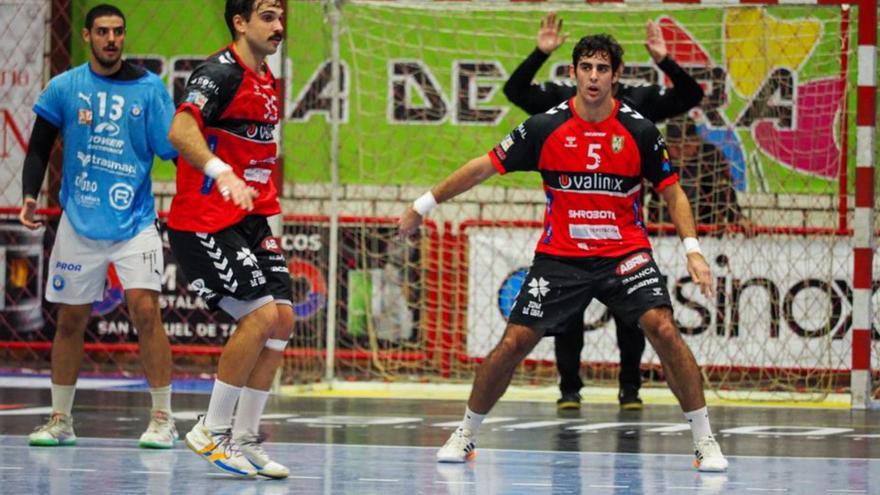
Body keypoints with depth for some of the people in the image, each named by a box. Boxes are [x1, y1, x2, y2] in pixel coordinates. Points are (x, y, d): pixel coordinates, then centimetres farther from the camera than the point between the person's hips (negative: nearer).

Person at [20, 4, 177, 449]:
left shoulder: (148, 88, 0)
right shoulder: (64, 88, 2)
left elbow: (174, 148, -1)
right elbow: (39, 148, 6)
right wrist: (30, 195, -7)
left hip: (135, 222, -2)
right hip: (79, 223, 2)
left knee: (145, 309, -15)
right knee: (70, 320, 6)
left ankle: (162, 419, -7)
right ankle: (60, 421, 19)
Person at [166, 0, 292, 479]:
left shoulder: (265, 80, 14)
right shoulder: (221, 72, -14)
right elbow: (181, 130, -31)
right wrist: (222, 173, -45)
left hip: (250, 220, 9)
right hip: (204, 223, -9)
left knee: (282, 318, 1)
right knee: (261, 314, -16)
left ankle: (244, 439, 8)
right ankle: (212, 431, -5)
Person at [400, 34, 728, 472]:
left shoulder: (639, 131, -7)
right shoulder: (545, 127, -7)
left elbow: (672, 193, 3)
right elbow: (484, 167, 2)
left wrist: (693, 249, -11)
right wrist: (424, 206, 5)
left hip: (625, 253, -1)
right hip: (559, 256, 1)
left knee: (663, 328, -21)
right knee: (513, 342, -5)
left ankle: (705, 441, -11)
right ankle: (466, 433, 17)